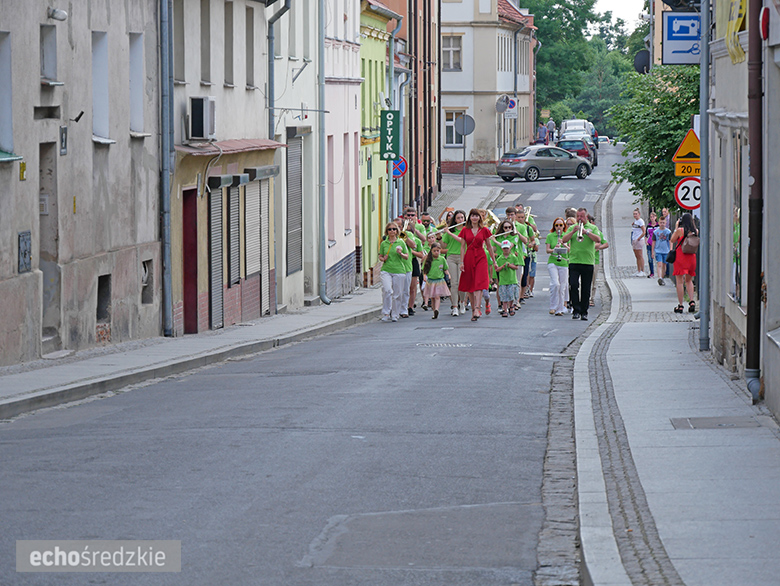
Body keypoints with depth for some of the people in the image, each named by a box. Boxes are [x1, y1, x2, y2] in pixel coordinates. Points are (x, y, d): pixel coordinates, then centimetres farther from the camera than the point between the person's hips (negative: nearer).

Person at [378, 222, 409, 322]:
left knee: (397, 294, 2)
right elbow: (380, 256, 17)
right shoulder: (383, 243, 8)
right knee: (387, 290, -19)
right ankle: (386, 313, -12)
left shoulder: (401, 242, 5)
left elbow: (407, 257, 8)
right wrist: (383, 259, -5)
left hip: (399, 270, 0)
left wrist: (401, 254, -12)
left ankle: (395, 315, 15)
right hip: (386, 270, 0)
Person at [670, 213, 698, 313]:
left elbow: (672, 240, 2)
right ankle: (691, 302, 2)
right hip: (691, 257, 4)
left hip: (680, 257, -4)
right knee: (689, 280, 19)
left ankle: (680, 305, -1)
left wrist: (676, 228, 6)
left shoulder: (680, 230, -10)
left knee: (679, 281, 1)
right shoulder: (695, 231, 1)